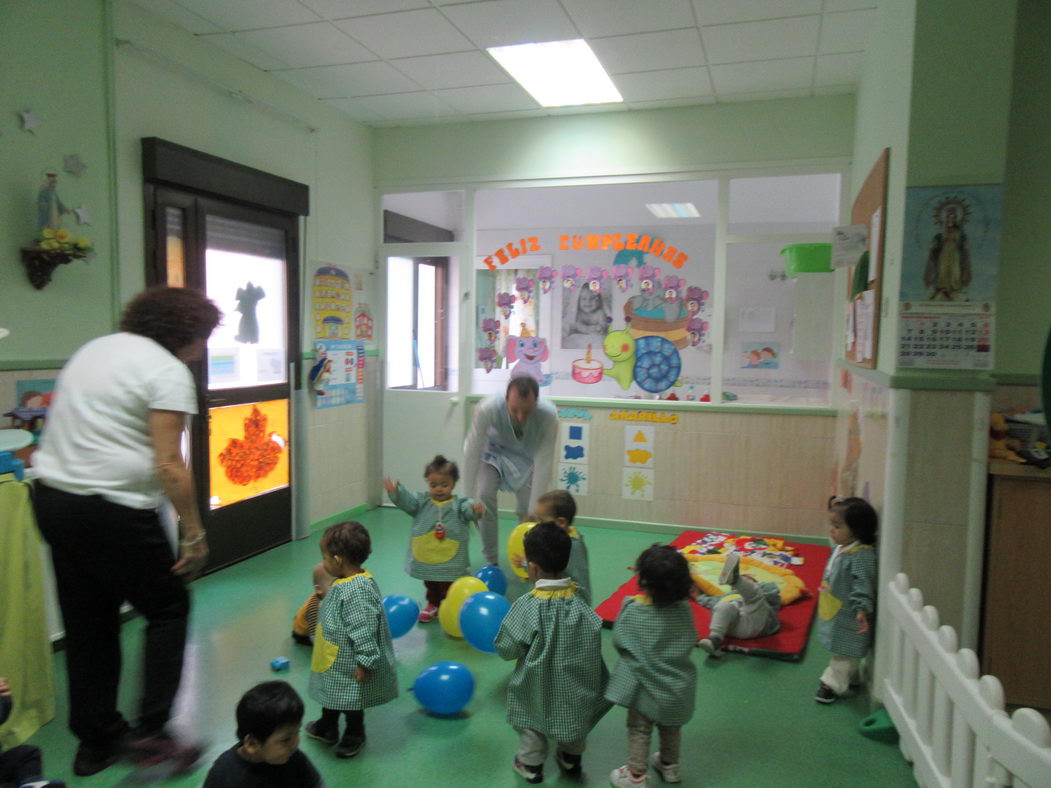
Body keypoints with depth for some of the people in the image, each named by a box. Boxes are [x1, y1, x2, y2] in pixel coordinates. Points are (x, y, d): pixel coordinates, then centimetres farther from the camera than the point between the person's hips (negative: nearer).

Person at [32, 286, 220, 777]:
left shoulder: (94, 349, 15)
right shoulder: (169, 372, -11)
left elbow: (64, 425, 17)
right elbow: (168, 464, -17)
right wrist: (194, 533, -12)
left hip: (51, 496, 8)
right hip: (113, 510, -8)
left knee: (87, 622, 17)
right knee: (168, 608, 9)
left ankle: (96, 741, 28)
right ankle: (150, 731, 7)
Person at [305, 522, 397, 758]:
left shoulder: (357, 591, -34)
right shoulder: (344, 583, -2)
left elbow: (364, 632, -30)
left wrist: (364, 663, -26)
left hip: (348, 666, -9)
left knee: (350, 700, 14)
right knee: (331, 695, 27)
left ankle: (355, 734, 37)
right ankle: (327, 727, 48)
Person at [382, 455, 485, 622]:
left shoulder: (459, 504, -8)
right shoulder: (422, 501, -1)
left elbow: (468, 510, -26)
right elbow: (406, 501, -14)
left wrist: (475, 509, -51)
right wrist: (395, 492, -35)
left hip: (451, 560, -3)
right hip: (426, 557, 4)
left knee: (450, 588, 8)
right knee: (431, 585, 24)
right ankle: (433, 605, 44)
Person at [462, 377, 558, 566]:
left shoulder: (549, 416, -35)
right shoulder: (487, 410, -38)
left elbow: (543, 463, -31)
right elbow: (472, 454, -30)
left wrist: (533, 513, -30)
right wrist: (468, 500, -28)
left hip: (527, 457, 1)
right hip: (492, 452, 0)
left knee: (527, 509, -11)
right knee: (484, 496, -19)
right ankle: (491, 561, 0)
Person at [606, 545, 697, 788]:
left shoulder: (633, 610, -25)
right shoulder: (684, 609, -15)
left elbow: (618, 641, -12)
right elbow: (689, 641, -1)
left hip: (645, 685, -4)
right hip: (677, 685, 4)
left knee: (639, 731, 17)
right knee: (671, 728, 26)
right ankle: (669, 766, 46)